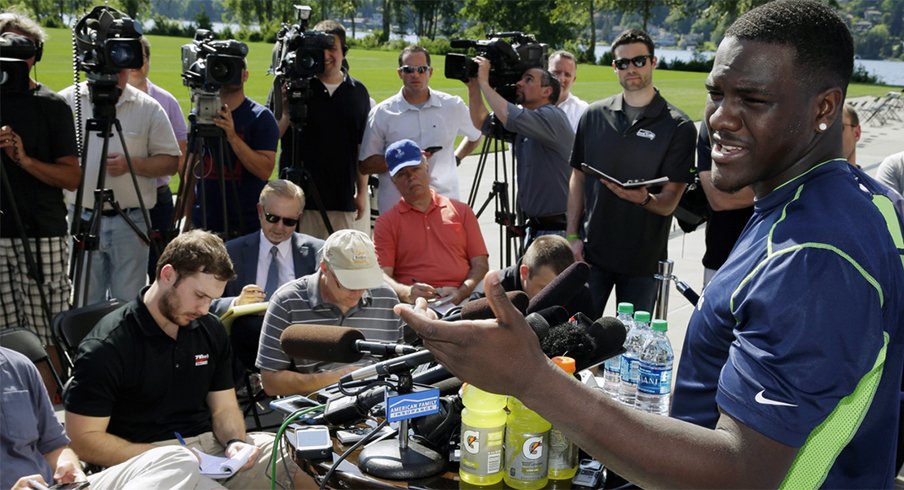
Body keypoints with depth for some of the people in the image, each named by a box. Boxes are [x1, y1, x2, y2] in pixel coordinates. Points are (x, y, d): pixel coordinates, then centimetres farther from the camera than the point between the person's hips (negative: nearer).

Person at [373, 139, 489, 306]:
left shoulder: (461, 211, 20)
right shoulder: (386, 223, 14)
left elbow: (480, 265, 14)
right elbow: (382, 275, 3)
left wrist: (462, 292, -7)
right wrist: (405, 292, -20)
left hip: (462, 300, 2)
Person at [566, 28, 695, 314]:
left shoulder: (678, 127, -4)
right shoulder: (595, 116, 5)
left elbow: (669, 203, -7)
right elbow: (578, 178, 9)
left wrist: (644, 199, -30)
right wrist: (572, 236, 1)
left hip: (644, 258, -2)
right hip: (592, 252, 2)